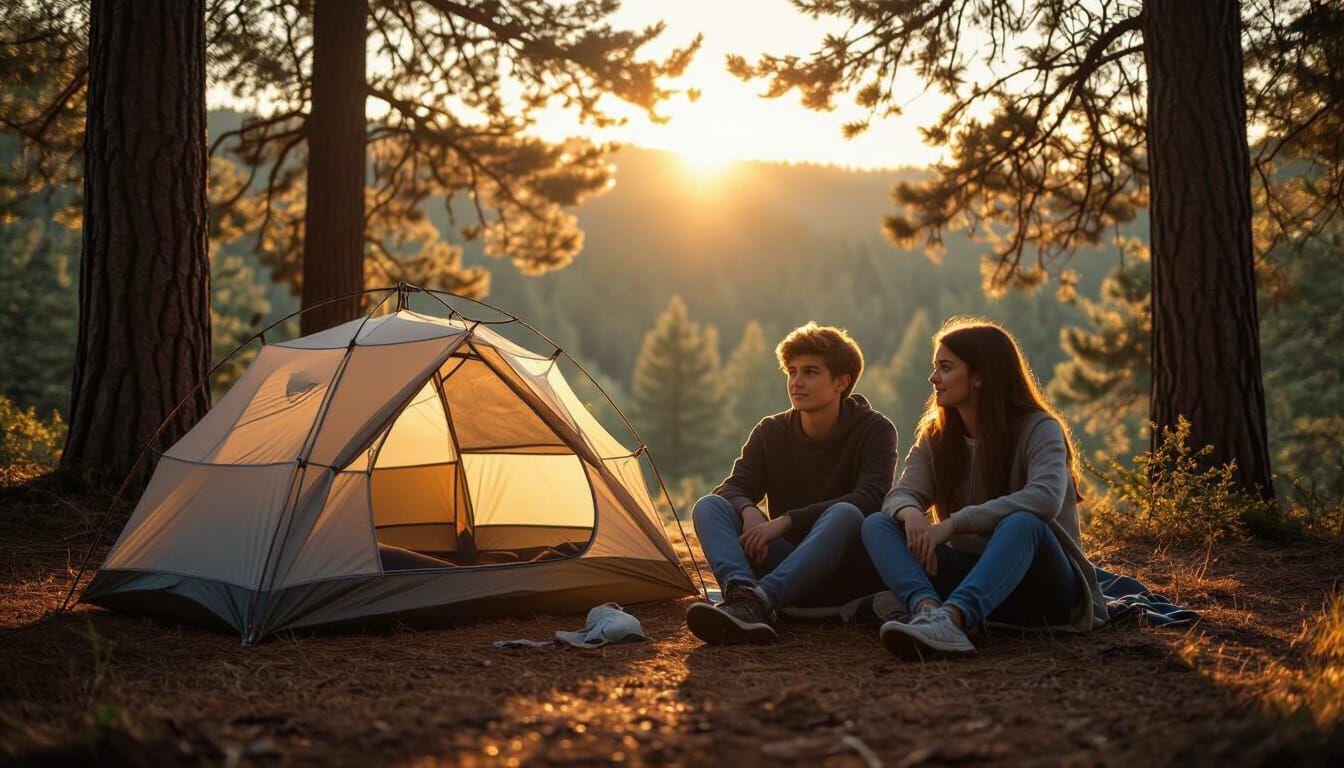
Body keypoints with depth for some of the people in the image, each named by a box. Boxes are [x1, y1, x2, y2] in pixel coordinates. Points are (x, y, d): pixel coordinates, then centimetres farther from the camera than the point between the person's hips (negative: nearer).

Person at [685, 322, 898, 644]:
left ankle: (759, 602, -53)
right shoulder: (771, 432, 6)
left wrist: (785, 521, -26)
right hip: (787, 565, 4)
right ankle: (740, 592, -47)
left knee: (845, 514, -37)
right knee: (708, 506, -17)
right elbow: (734, 487, -2)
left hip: (848, 574, -3)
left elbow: (869, 499, -19)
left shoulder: (874, 430, -5)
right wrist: (749, 512, -28)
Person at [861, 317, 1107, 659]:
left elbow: (1045, 499, -28)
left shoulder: (1040, 429, -8)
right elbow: (900, 494, -3)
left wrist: (953, 523, -32)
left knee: (1022, 523, -38)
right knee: (877, 525, -16)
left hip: (1042, 587, -5)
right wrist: (911, 513, -28)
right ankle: (928, 610, -46)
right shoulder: (936, 437, 10)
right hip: (972, 574, 5)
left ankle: (949, 617, -59)